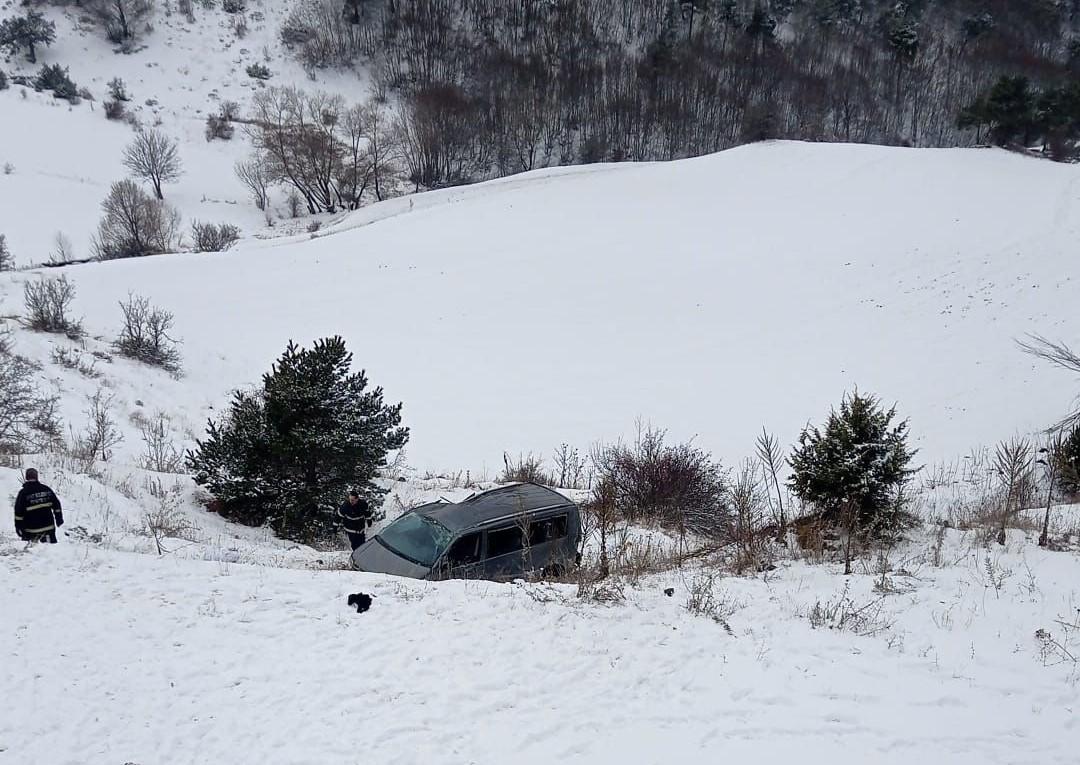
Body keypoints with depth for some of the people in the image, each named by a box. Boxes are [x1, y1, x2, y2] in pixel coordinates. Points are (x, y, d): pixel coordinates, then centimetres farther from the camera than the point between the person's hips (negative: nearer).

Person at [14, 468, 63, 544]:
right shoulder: (46, 489, 1)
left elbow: (19, 512, -10)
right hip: (48, 526, 3)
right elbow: (56, 504, 7)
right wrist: (59, 518, 17)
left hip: (31, 529, -3)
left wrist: (18, 527, -1)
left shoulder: (23, 492, -11)